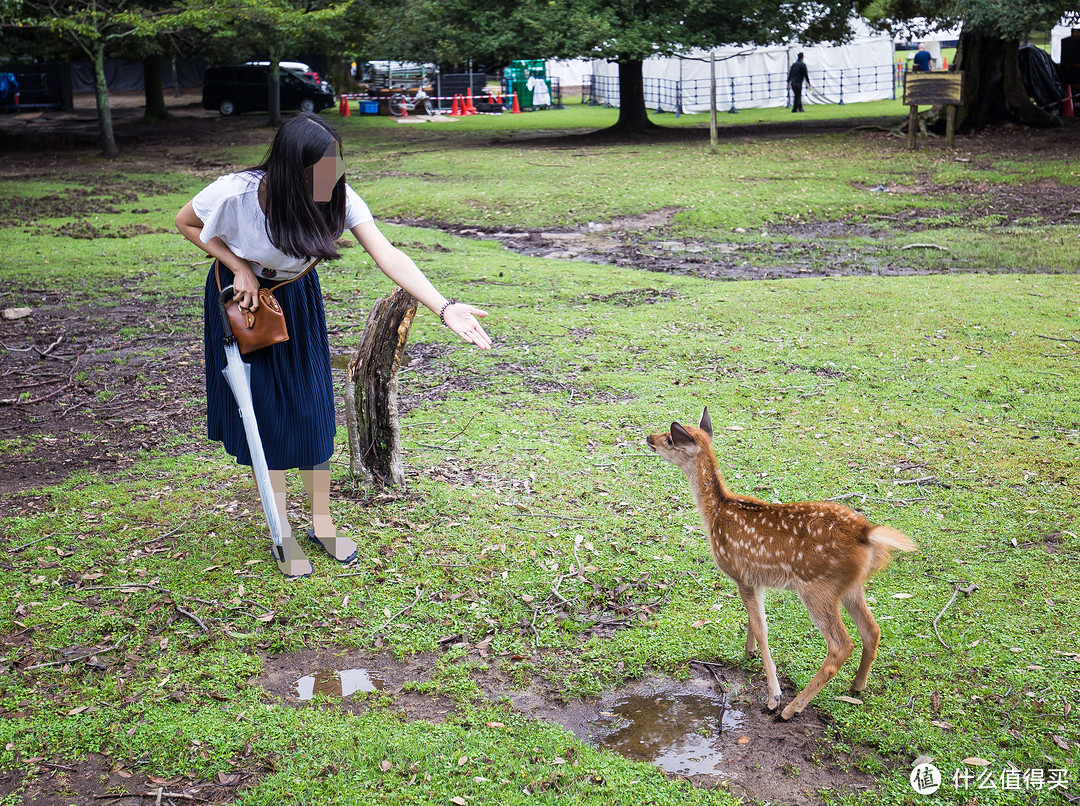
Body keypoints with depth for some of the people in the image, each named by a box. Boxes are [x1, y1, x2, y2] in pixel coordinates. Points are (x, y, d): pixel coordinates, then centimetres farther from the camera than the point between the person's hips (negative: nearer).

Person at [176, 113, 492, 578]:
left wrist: (444, 308, -52)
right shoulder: (235, 194, -32)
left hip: (296, 299, 2)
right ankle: (282, 533, 13)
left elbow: (389, 257, -39)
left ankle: (322, 522, 18)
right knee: (264, 412, -1)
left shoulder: (339, 200, -28)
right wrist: (239, 266, -22)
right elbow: (186, 224, -11)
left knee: (312, 408, 2)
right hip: (243, 295, -2)